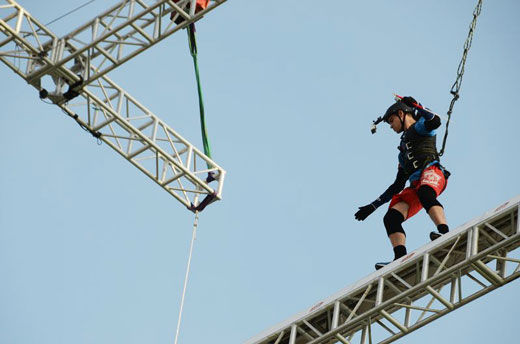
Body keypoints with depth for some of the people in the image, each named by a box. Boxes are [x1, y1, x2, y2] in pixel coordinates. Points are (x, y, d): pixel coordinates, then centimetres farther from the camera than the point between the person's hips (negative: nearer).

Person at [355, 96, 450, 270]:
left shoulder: (419, 127, 17)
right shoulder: (404, 148, 37)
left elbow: (435, 121, -11)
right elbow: (398, 185, 36)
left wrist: (416, 106, -2)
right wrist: (372, 206, 34)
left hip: (432, 171, -7)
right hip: (416, 185, 8)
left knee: (425, 194, -41)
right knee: (390, 218, -13)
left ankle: (445, 233, -59)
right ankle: (401, 259, -31)